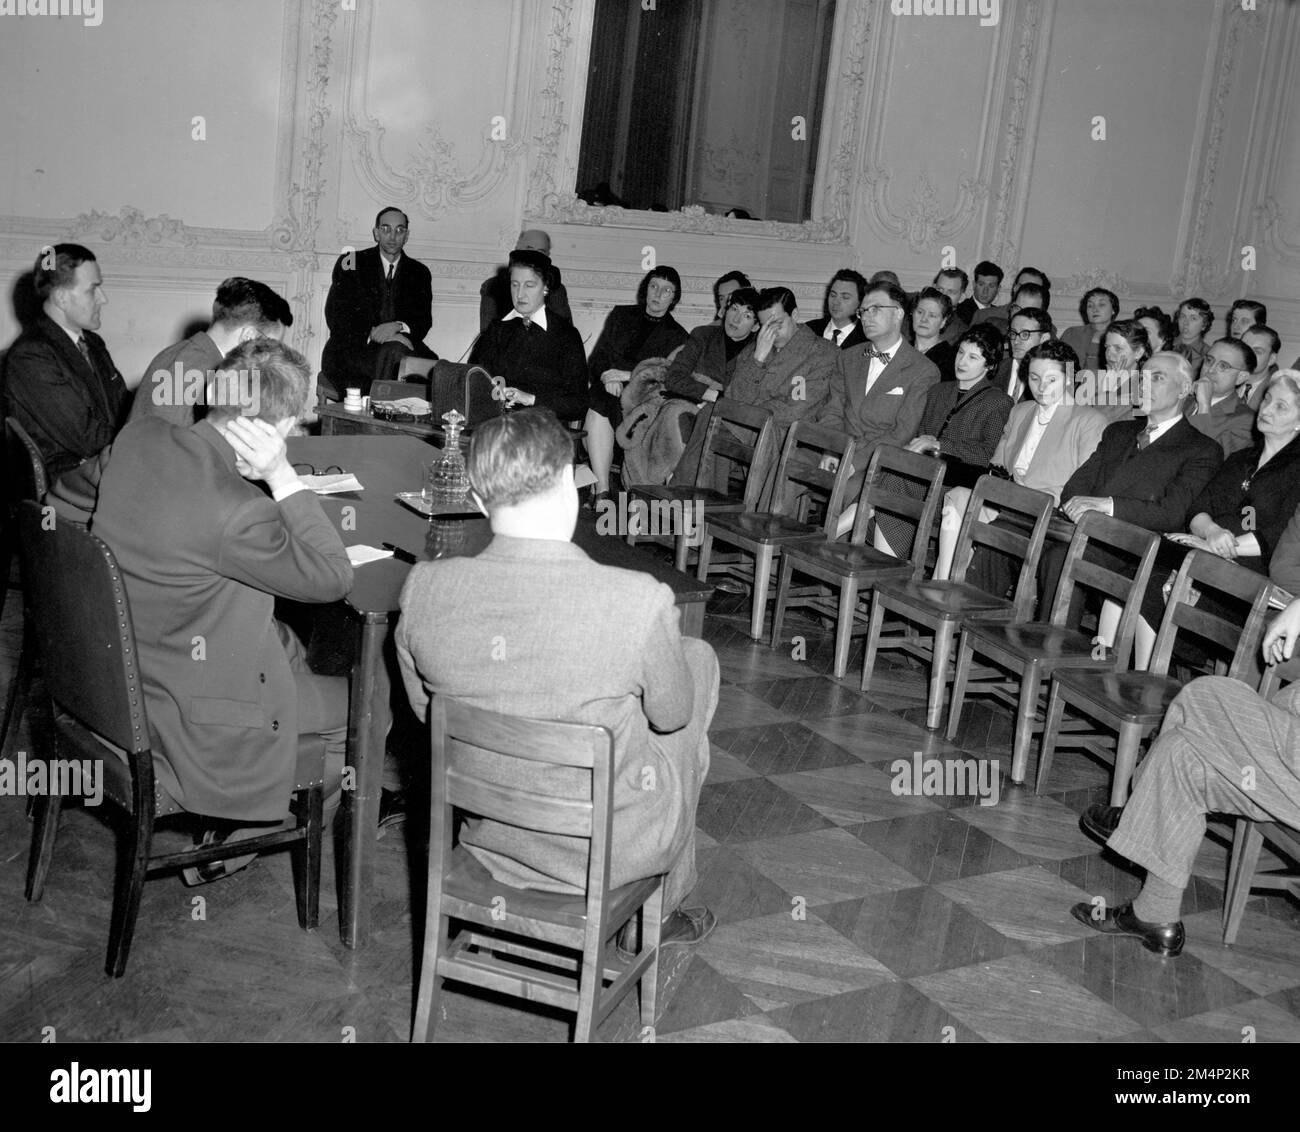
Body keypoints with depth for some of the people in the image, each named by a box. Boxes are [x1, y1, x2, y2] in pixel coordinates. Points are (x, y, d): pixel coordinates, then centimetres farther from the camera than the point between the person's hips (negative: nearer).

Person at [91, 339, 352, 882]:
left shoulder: (138, 438, -9)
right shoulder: (235, 512, -34)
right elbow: (333, 576, -19)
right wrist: (282, 476, -24)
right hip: (186, 711, -8)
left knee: (290, 648, 28)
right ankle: (237, 839, 24)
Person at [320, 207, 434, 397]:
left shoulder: (419, 273, 16)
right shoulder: (351, 263, 7)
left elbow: (424, 321, 6)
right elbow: (335, 317, -3)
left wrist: (398, 326, -17)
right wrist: (374, 335, -19)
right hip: (352, 349, -3)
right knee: (393, 353, -35)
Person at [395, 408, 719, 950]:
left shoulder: (422, 589, -17)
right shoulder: (638, 600, -28)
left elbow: (423, 707, 1)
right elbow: (671, 715, -9)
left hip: (485, 839, 4)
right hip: (608, 852, -4)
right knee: (699, 658, 21)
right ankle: (662, 909, 35)